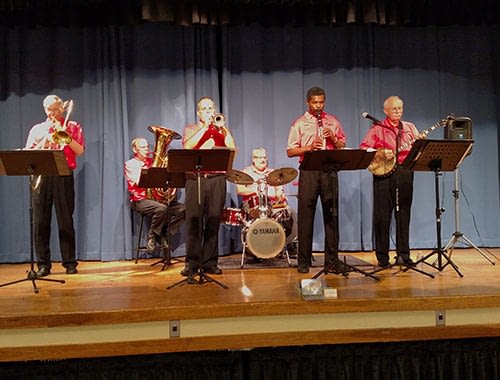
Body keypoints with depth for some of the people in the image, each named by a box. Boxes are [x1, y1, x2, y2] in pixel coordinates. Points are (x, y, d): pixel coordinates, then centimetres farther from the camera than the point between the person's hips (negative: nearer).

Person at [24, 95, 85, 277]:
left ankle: (70, 262, 5)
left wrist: (66, 136, -8)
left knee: (65, 220, -2)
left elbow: (80, 151, 1)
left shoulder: (73, 127, 12)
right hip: (41, 177, 2)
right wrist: (45, 141, -3)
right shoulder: (37, 129, 18)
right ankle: (43, 264, 6)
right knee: (40, 221, 0)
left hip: (63, 177, -2)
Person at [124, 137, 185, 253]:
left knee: (182, 209, -15)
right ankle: (151, 236, -12)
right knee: (162, 209, -34)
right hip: (140, 200, -5)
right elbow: (136, 183, -11)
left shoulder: (153, 162, 18)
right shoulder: (130, 164, 4)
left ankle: (162, 234, -3)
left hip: (158, 197, 5)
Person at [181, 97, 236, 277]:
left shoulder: (221, 129, 18)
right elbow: (187, 147, -6)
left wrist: (222, 127, -5)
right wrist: (204, 127, -4)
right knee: (193, 221, -4)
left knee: (213, 222, 0)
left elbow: (232, 148, 0)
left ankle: (210, 262, 6)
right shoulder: (190, 129, 16)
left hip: (216, 179, 1)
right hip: (195, 179, -1)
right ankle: (192, 263, 2)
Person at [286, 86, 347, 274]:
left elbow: (342, 146, 15)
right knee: (305, 216, 0)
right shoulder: (299, 123, 6)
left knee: (331, 215, 4)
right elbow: (290, 152, -1)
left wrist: (333, 138, -5)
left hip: (329, 171, 2)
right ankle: (304, 261, 9)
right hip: (308, 172, -2)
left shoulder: (332, 121, 14)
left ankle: (332, 260, 12)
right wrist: (310, 147, -15)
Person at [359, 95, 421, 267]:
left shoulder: (410, 128, 16)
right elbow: (363, 149, -2)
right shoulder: (377, 128, 6)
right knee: (382, 215, -1)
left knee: (404, 214, 5)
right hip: (383, 172, -3)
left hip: (404, 172, 3)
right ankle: (382, 257, 6)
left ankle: (403, 254, 14)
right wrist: (380, 153, -16)